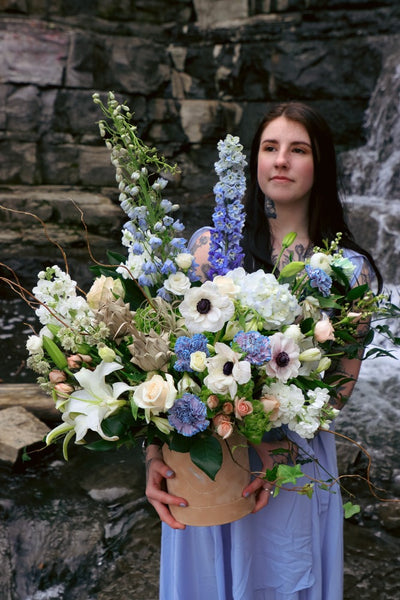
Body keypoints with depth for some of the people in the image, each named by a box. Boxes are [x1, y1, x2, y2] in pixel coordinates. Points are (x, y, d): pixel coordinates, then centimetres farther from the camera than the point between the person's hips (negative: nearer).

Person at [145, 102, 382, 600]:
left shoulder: (349, 269, -6)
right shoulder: (211, 244, -5)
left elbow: (344, 381, -3)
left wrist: (279, 444, -18)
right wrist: (154, 452, -16)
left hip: (293, 454, 0)